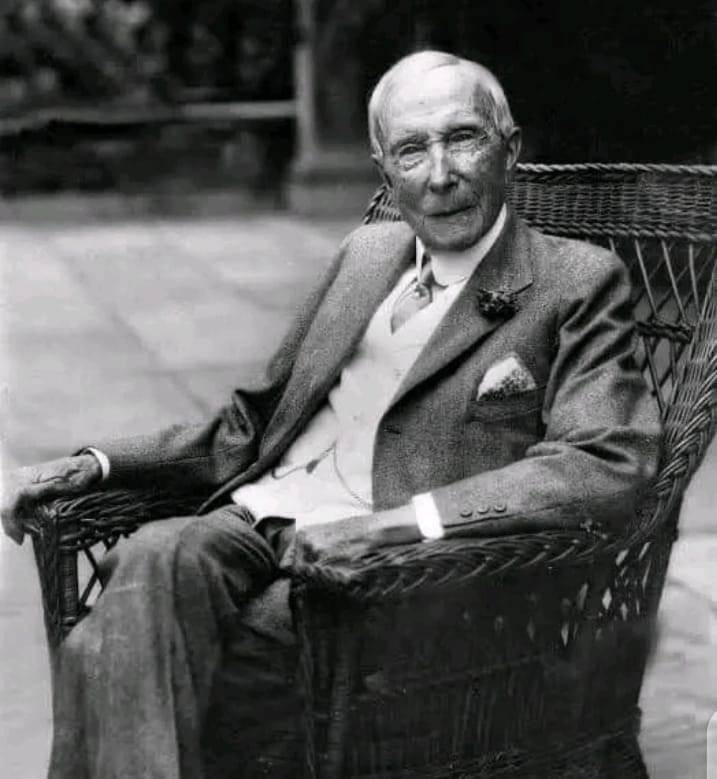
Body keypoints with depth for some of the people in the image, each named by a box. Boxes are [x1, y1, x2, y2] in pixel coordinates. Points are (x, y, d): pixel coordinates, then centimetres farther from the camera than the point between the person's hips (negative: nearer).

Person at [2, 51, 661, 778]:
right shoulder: (366, 253, 20)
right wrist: (100, 462, 11)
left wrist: (393, 522, -22)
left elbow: (608, 469, -13)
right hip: (257, 521, 5)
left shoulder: (578, 283, 2)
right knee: (155, 558, -29)